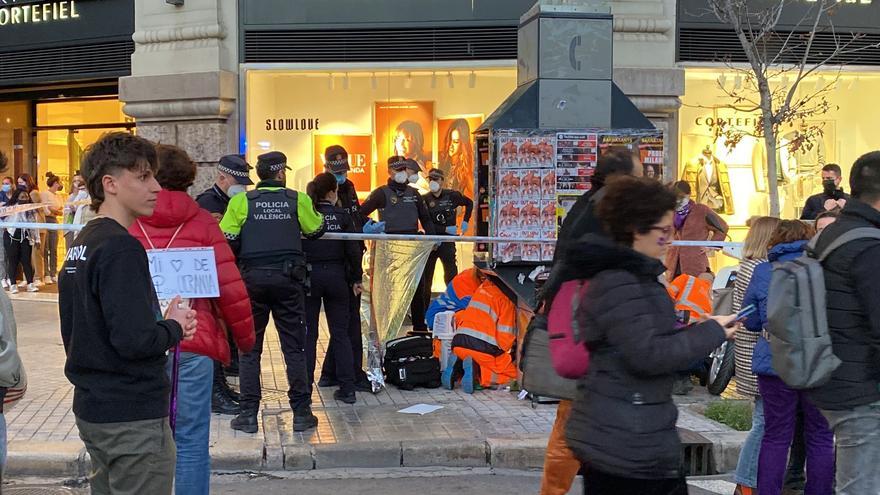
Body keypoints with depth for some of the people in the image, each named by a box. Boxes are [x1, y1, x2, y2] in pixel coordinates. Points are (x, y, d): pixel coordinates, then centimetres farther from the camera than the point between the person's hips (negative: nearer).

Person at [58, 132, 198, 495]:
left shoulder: (82, 243, 10)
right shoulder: (121, 249, -19)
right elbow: (133, 340, -27)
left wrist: (163, 324, 4)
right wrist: (174, 328, -7)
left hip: (92, 409, 10)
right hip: (133, 417, -9)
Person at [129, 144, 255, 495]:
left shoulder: (127, 223, 4)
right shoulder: (201, 222, 0)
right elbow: (230, 287, -5)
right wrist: (245, 336, 8)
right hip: (193, 346, -2)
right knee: (191, 441, 5)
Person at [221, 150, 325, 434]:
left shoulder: (241, 201, 1)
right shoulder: (297, 200, 3)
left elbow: (227, 240, -3)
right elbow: (316, 230, 15)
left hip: (252, 279, 0)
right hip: (288, 279, 0)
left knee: (249, 349, 8)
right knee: (295, 348, 7)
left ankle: (248, 414, 7)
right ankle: (301, 413, 10)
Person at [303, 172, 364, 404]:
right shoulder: (342, 216, -2)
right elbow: (353, 250, -3)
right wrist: (357, 279, 8)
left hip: (309, 277, -1)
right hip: (336, 277, 1)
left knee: (308, 334, 7)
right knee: (341, 334, 7)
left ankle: (305, 387, 7)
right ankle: (347, 389, 7)